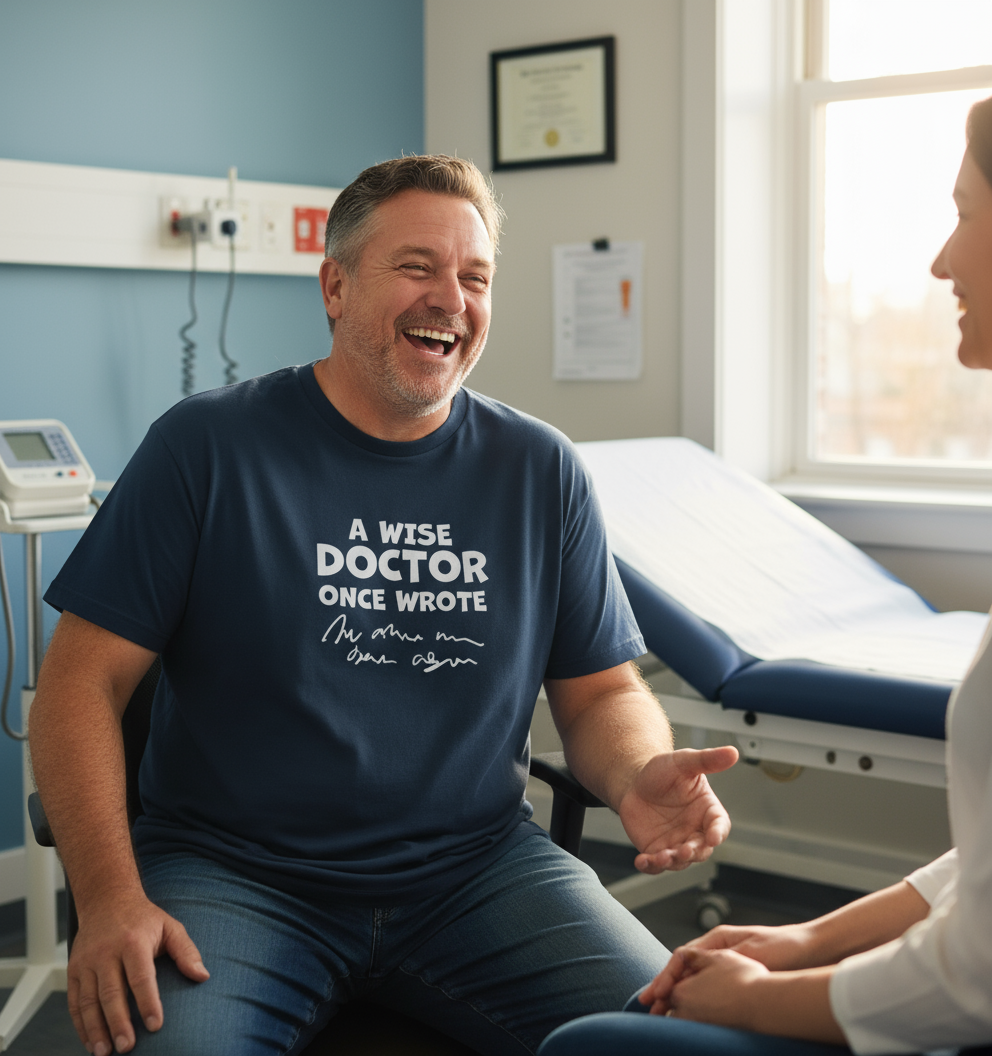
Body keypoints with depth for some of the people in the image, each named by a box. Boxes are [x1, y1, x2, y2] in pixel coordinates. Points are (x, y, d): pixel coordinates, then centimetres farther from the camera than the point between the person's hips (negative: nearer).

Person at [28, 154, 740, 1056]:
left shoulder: (541, 472, 7)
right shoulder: (209, 447, -2)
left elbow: (602, 692, 11)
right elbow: (84, 678, -3)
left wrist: (640, 777, -13)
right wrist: (110, 894, -17)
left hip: (475, 870, 3)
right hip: (234, 872, -2)